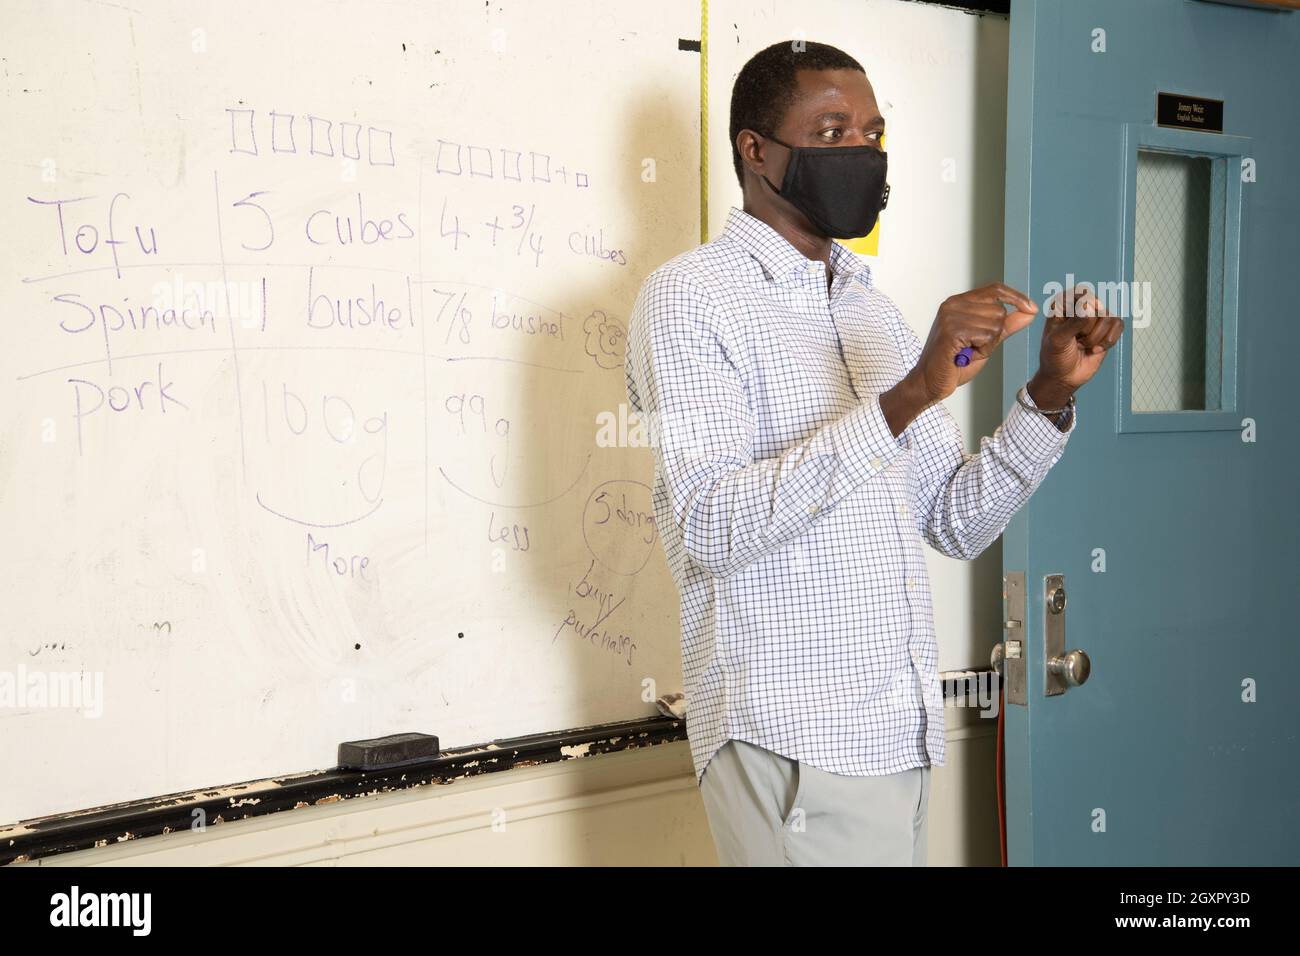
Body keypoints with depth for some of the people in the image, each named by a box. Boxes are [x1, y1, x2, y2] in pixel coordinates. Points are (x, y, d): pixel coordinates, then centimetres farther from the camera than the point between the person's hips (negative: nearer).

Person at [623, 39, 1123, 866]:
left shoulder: (874, 308, 15)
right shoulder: (691, 295, -7)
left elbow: (957, 525, 12)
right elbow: (710, 527, -21)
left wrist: (1050, 395, -3)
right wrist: (908, 398, -26)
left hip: (902, 734, 7)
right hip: (795, 744, -7)